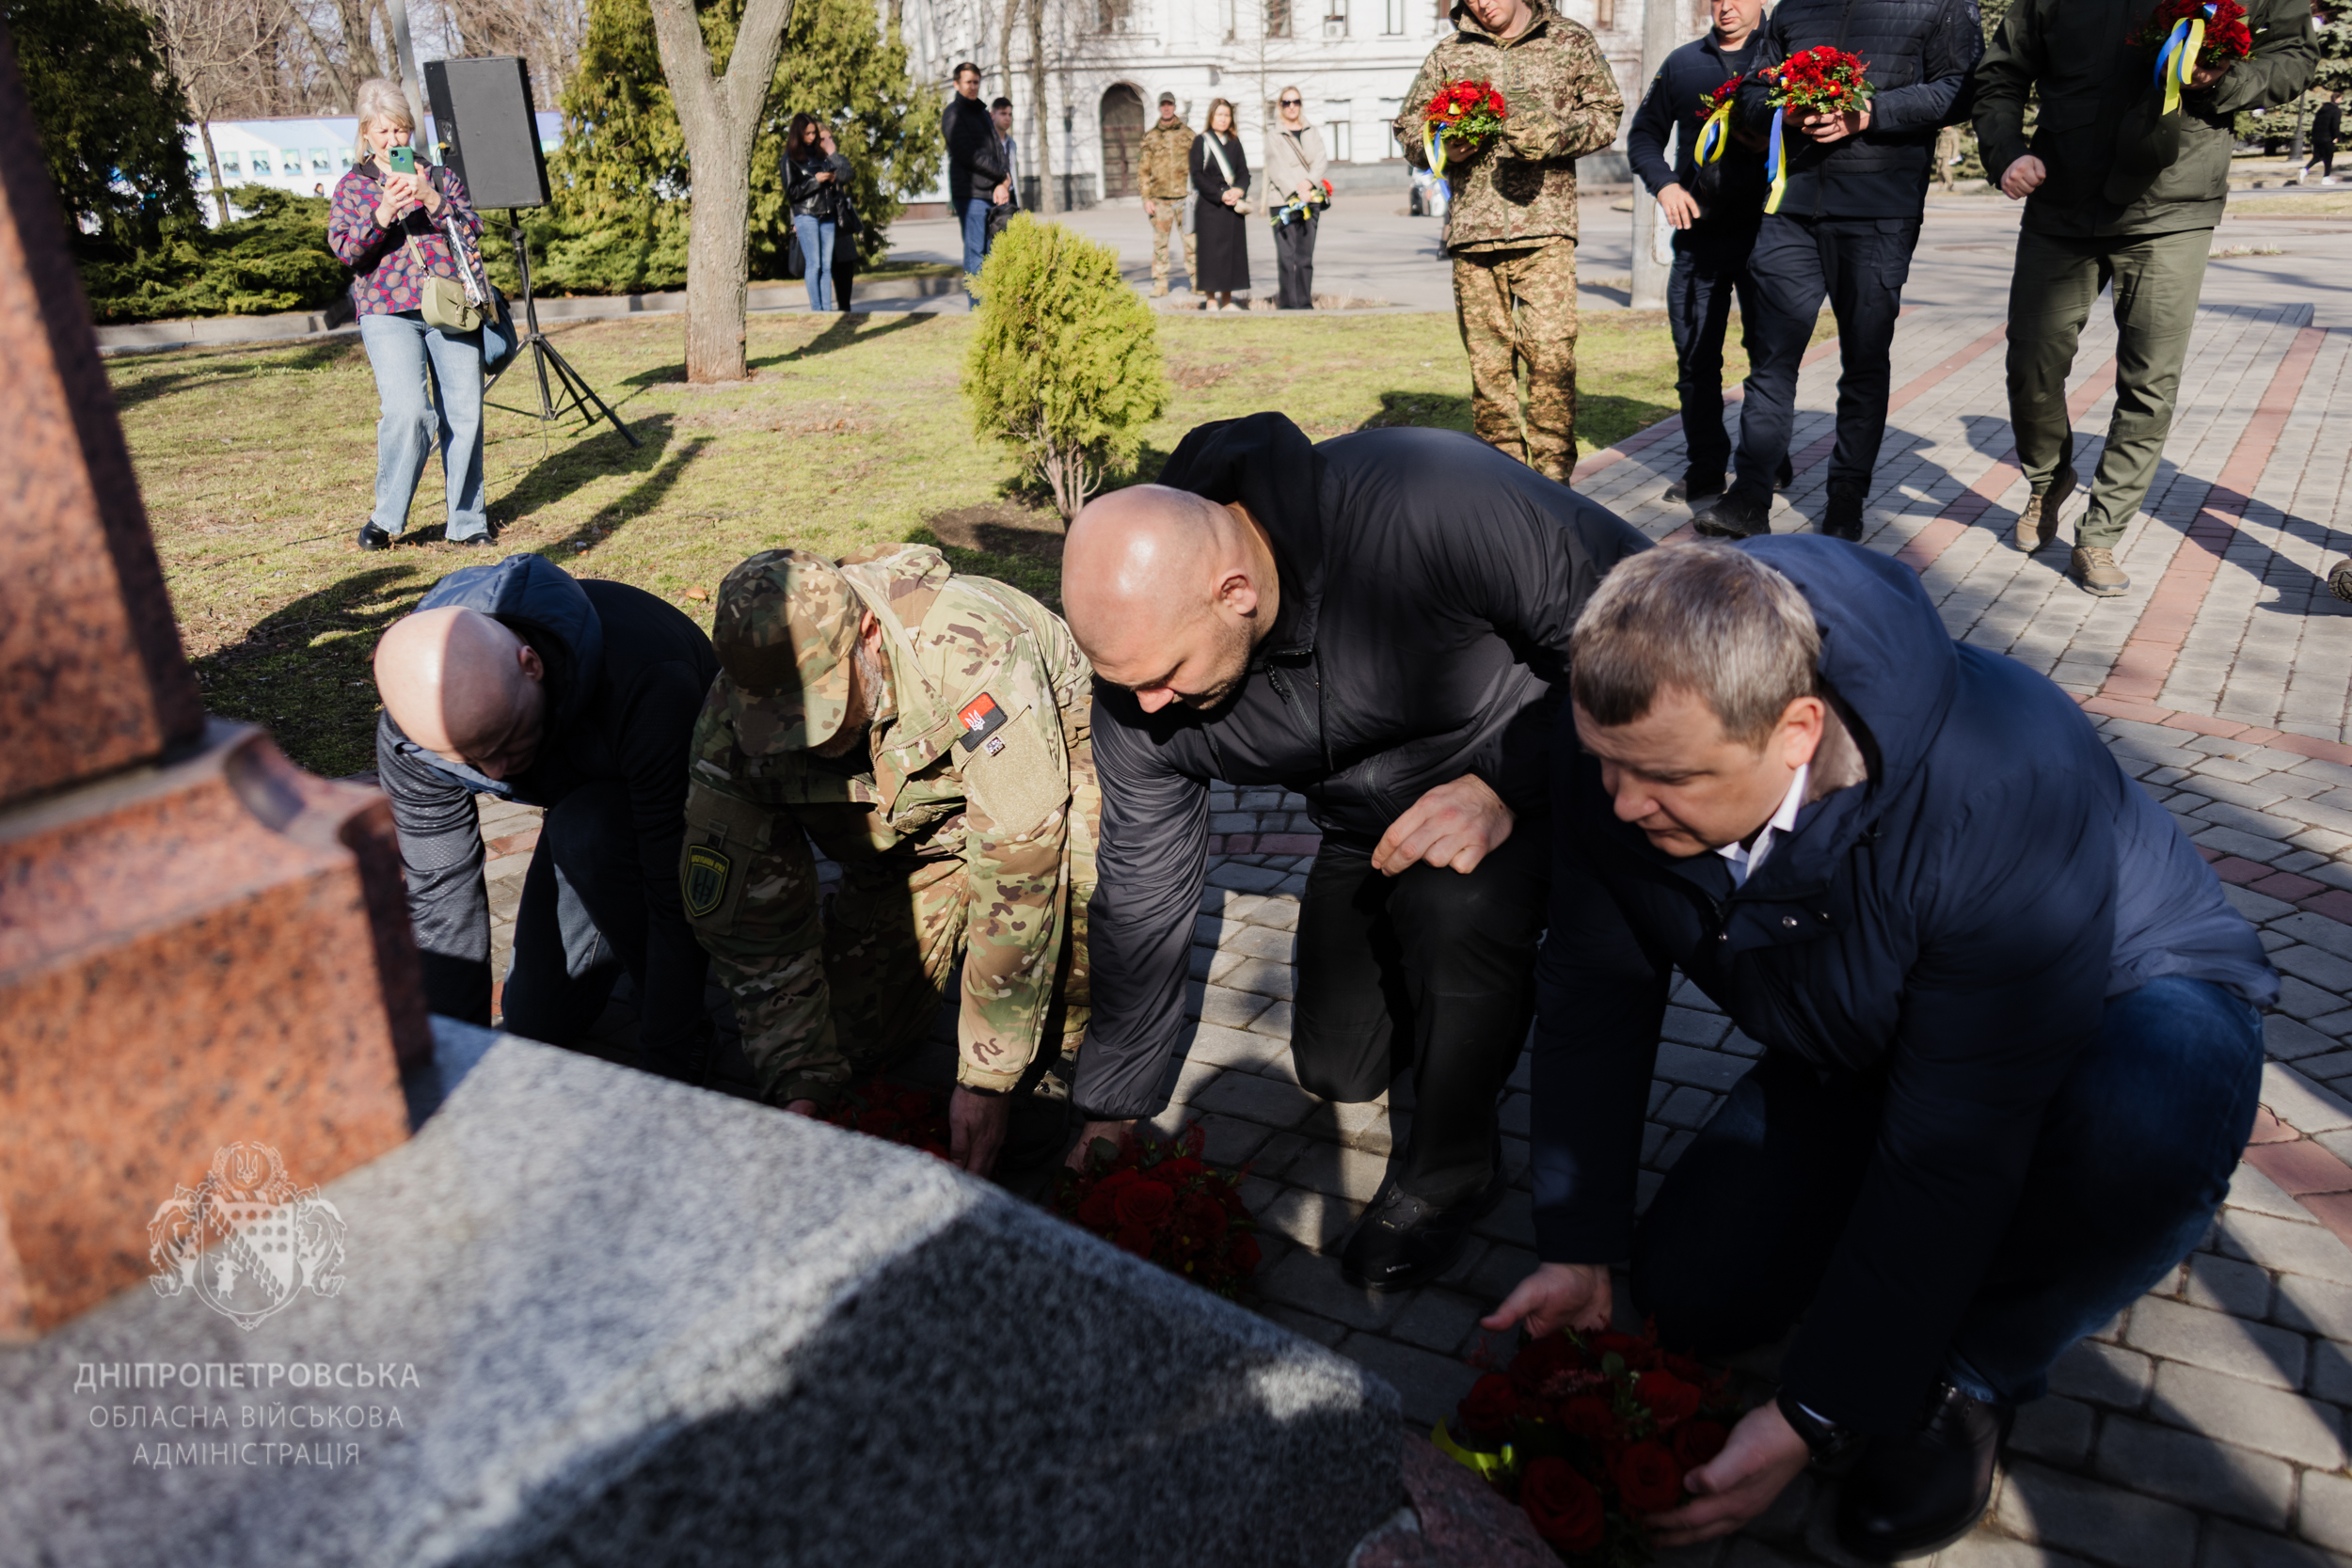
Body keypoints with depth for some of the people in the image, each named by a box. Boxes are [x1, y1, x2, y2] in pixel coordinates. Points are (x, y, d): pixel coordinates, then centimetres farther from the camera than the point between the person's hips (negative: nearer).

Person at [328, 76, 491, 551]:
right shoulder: (352, 186, 15)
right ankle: (387, 517, -1)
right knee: (406, 411, -18)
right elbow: (344, 248, 2)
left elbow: (473, 230, 6)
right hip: (387, 310, -2)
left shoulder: (440, 176, 18)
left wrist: (433, 201, -11)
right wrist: (383, 214, -13)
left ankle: (466, 520, 11)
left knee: (464, 414, -3)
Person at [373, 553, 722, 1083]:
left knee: (584, 831, -36)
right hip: (589, 806, 5)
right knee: (536, 1025, 2)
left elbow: (679, 898, -39)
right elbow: (442, 904, -17)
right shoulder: (414, 728, -27)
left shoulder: (646, 684, -44)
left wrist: (665, 1075, -36)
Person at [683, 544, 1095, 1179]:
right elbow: (753, 925, -18)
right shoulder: (731, 729, -27)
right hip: (904, 835, 3)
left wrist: (987, 1078, -39)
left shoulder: (975, 655, -42)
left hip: (1039, 777, -3)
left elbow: (1019, 869, -41)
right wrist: (801, 1088, -25)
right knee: (856, 1035, -7)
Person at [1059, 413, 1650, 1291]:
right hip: (1369, 822, 5)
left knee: (1456, 908, -35)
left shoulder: (1430, 502, -40)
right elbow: (1141, 900, -10)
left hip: (1540, 755, -4)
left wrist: (1507, 785, -37)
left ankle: (1451, 1168, -7)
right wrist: (1112, 1104, -3)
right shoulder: (1139, 688, -22)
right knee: (1339, 1071, 9)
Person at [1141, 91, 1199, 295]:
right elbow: (1144, 170, 9)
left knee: (1191, 239, -3)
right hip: (1159, 199, 1)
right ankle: (1159, 283, 7)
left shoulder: (1188, 134, 8)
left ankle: (1197, 280, 6)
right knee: (1159, 242, 1)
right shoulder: (1150, 137, 9)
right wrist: (1146, 198, 1)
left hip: (1184, 195, -1)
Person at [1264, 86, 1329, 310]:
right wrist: (1296, 191, -19)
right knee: (1286, 255, -9)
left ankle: (1305, 302, 5)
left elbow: (1321, 160, 7)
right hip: (1282, 201, -3)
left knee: (1306, 255, 1)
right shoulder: (1273, 135, 5)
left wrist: (1309, 182, -12)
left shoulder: (1312, 132, 18)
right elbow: (1277, 168, -6)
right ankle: (1287, 302, -5)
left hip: (1310, 198, 3)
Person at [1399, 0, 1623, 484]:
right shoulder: (1449, 54, 16)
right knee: (1487, 360, 2)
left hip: (1544, 227, -2)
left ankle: (1552, 477, -4)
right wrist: (1445, 148, -2)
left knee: (1551, 352, -12)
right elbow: (1408, 127, 20)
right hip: (1472, 227, 2)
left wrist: (1556, 134, -9)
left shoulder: (1570, 41, 12)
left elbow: (1605, 113, 12)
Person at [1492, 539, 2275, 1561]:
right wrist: (1576, 1248, -14)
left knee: (2147, 1128, -40)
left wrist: (1816, 1420, -31)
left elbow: (1950, 1151, -37)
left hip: (2122, 999, -4)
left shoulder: (2006, 798, -41)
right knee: (1688, 1297, -6)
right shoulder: (1627, 755, -26)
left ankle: (1971, 1378, -11)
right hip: (1861, 1047, 5)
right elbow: (1592, 995, -12)